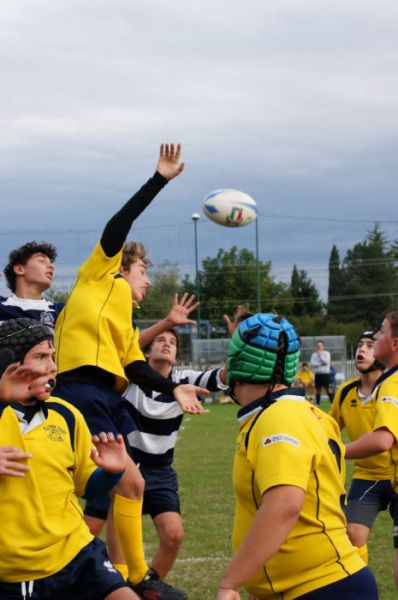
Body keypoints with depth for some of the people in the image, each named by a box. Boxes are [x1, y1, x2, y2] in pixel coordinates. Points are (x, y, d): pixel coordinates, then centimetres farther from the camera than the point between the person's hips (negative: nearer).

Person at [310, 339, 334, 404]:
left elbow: (326, 361, -12)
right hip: (317, 374, 2)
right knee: (318, 389, 5)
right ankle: (317, 404, 13)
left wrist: (320, 355, -8)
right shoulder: (314, 354, 7)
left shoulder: (327, 353, 3)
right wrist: (321, 363, -10)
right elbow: (312, 363, -5)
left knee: (328, 389, -7)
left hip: (326, 373, -2)